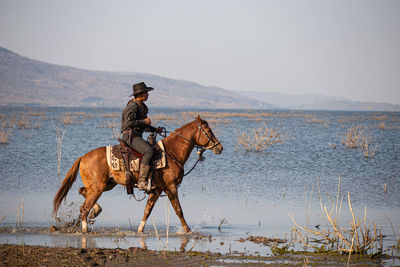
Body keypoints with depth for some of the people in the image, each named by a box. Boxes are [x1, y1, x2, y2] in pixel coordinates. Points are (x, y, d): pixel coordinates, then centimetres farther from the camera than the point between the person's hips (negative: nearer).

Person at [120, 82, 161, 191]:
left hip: (137, 136, 11)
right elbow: (129, 122, -23)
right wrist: (144, 121, -14)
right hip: (130, 135, -11)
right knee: (148, 150, -28)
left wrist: (155, 129, 14)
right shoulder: (132, 106, -11)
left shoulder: (142, 106, 21)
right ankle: (141, 181, -32)